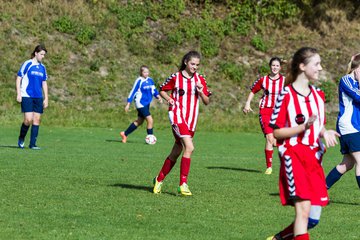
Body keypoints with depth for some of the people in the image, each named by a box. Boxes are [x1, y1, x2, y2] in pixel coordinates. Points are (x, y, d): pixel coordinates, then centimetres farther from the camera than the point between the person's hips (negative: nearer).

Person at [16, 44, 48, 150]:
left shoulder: (42, 67, 13)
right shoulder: (27, 64, -4)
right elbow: (18, 78, -3)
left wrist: (46, 98, 14)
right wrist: (18, 94, -10)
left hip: (38, 97, 6)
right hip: (27, 96, -6)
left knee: (37, 119, 2)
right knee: (28, 119, -13)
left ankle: (32, 144, 7)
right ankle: (21, 139, 10)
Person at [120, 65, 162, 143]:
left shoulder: (150, 80, 8)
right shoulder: (139, 81, -10)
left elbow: (154, 90, 19)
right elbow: (133, 92, -8)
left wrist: (158, 96, -1)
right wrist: (128, 104, -8)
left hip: (147, 103, 8)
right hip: (141, 104, -8)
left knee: (139, 121, 16)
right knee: (150, 120, -15)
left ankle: (125, 134, 29)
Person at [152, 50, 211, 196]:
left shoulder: (200, 79, 7)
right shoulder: (175, 77, -3)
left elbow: (207, 102, 8)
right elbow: (162, 90, 11)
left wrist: (201, 92, -10)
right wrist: (169, 99, -7)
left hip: (191, 119, 5)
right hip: (177, 116, -5)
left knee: (176, 153, 11)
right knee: (189, 147, -22)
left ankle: (159, 179, 28)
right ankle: (183, 184, -17)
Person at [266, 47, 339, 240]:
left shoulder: (318, 94, 12)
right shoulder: (286, 95, -7)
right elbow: (276, 132, -8)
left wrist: (324, 132, 0)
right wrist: (304, 127, -19)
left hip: (314, 157, 7)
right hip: (294, 156, -7)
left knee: (313, 219, 4)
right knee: (303, 208, -19)